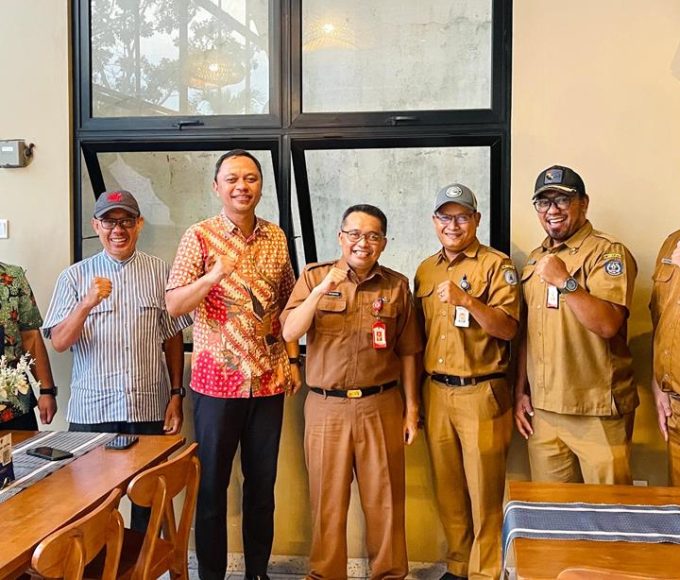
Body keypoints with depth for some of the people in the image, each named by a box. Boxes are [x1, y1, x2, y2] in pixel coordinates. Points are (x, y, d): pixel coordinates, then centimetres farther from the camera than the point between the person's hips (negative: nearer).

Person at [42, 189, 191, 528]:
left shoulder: (160, 272, 5)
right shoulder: (75, 277, 3)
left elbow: (173, 338, 8)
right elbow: (58, 343, -3)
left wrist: (176, 395, 5)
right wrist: (86, 304, -19)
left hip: (149, 410, 1)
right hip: (91, 411, 0)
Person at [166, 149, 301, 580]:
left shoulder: (276, 237, 7)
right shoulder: (199, 236, -5)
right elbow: (174, 305, -13)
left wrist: (293, 359, 8)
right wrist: (213, 275, -29)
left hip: (270, 379, 4)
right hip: (217, 379, -3)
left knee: (263, 481, 13)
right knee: (213, 483, 7)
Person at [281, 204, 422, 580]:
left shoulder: (397, 285, 4)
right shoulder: (314, 276, 1)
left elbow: (407, 352, 8)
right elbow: (289, 333, -10)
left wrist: (412, 407, 5)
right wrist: (321, 289, -21)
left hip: (381, 407, 1)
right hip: (326, 406, 0)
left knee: (384, 499, 9)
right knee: (327, 499, 9)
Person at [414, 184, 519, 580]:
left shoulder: (496, 265, -4)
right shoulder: (425, 271, 13)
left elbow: (508, 328, -13)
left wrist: (467, 300, -28)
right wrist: (416, 395, 16)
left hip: (481, 393, -5)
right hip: (436, 392, 5)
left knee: (484, 492, 2)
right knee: (448, 490, 13)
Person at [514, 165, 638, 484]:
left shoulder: (609, 253, -7)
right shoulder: (535, 260, 14)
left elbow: (608, 324, -21)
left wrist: (563, 281, -22)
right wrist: (520, 391, 14)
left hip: (598, 412, -6)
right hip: (541, 409, 6)